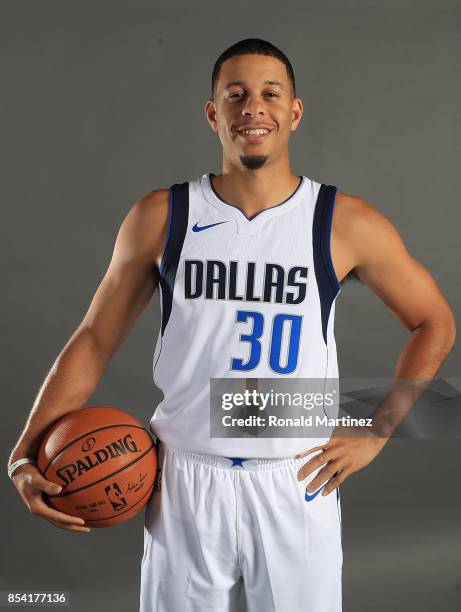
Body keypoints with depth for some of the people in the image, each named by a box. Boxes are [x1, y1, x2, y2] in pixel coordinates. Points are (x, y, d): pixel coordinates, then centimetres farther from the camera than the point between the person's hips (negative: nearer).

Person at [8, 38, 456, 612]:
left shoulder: (346, 224, -4)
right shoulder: (160, 218, -2)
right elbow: (94, 338, 3)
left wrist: (375, 434, 2)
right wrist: (26, 452, -7)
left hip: (298, 484, 0)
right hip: (186, 482, 1)